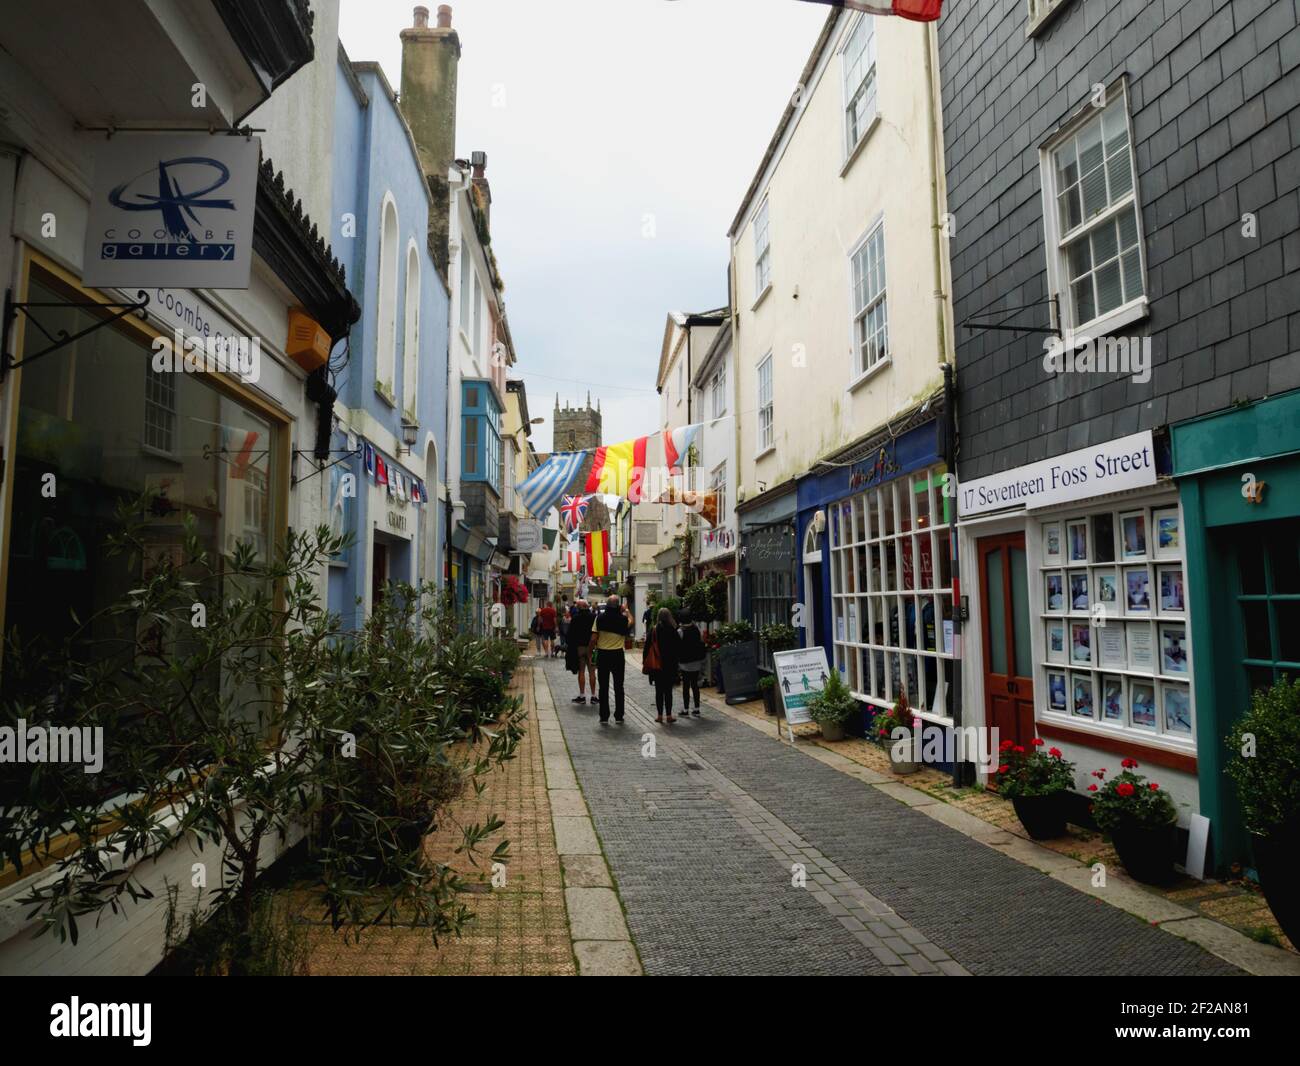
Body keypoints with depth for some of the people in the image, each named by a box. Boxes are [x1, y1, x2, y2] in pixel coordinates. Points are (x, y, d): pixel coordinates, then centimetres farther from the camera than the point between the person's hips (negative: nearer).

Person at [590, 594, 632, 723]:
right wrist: (625, 611, 29)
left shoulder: (600, 618, -8)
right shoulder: (623, 619, -7)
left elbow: (593, 639, -9)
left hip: (602, 654, 0)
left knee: (603, 687, 5)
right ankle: (619, 716, 14)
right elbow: (631, 620, 18)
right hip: (618, 654, 0)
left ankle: (604, 717, 7)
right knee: (618, 687, 10)